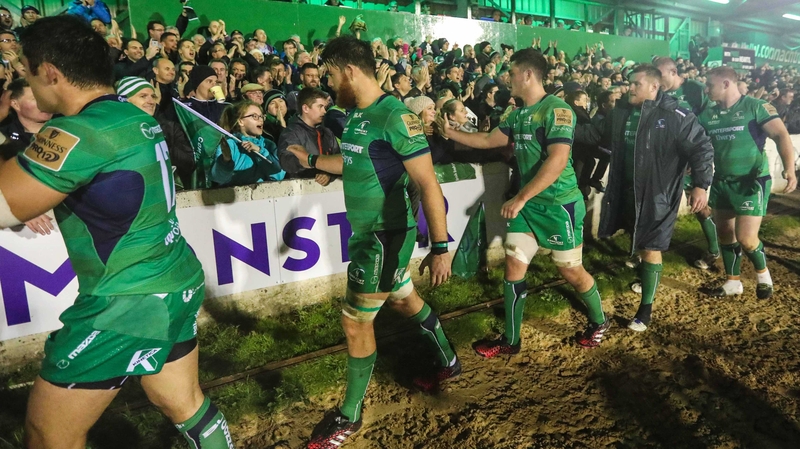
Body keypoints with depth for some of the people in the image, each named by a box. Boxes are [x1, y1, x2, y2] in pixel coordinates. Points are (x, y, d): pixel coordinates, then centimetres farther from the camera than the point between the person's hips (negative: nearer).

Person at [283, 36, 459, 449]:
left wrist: (440, 247, -24)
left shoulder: (395, 116, -21)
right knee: (403, 299, 23)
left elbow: (428, 184, -22)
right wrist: (311, 160, 29)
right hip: (367, 231, 9)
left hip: (387, 235, -9)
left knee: (356, 322, -1)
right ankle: (448, 363, 47)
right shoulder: (356, 114, 5)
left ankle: (349, 416, 19)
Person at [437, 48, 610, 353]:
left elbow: (558, 161, -26)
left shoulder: (556, 109, -16)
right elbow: (488, 140, 21)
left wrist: (520, 198, -28)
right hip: (529, 203, 8)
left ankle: (599, 321, 35)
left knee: (570, 271, 7)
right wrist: (449, 132, 15)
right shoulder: (518, 115, 10)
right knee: (513, 265, 5)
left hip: (559, 204, -7)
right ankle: (511, 340, 16)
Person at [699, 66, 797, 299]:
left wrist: (789, 168, -31)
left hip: (752, 181, -6)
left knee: (745, 238, -9)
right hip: (721, 182, 6)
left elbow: (781, 135, -18)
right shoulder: (708, 115, 5)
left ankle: (763, 273, 21)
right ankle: (733, 282, 28)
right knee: (725, 233, 12)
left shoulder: (755, 106, -10)